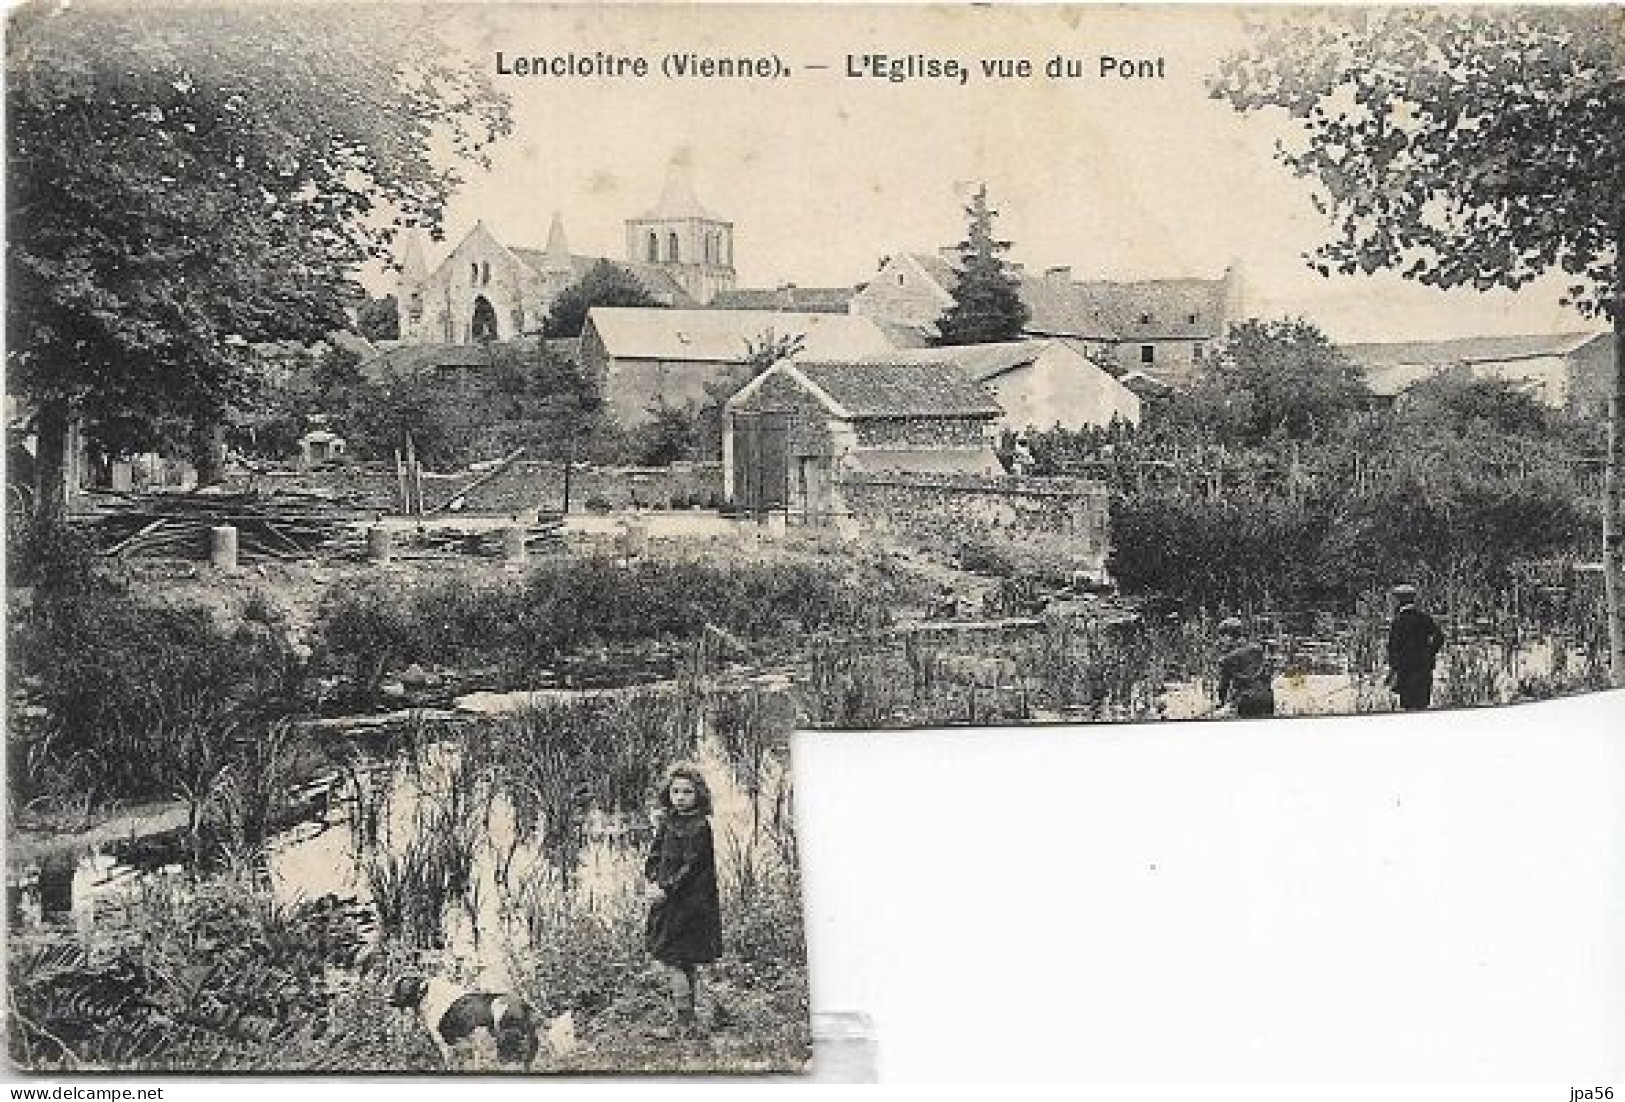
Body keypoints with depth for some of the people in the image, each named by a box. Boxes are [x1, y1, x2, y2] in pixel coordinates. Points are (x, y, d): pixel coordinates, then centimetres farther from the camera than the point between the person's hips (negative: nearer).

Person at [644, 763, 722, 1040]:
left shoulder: (700, 827, -11)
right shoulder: (667, 823, 12)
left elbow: (691, 867, -15)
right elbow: (654, 856, 13)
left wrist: (666, 890, -18)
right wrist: (652, 882, -3)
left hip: (689, 902, -7)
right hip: (667, 902, 7)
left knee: (672, 960, -8)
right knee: (687, 965, 12)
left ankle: (687, 1022, -4)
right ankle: (690, 1020, 19)